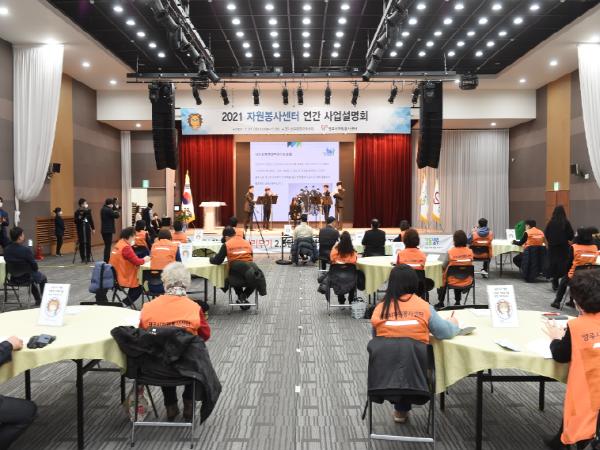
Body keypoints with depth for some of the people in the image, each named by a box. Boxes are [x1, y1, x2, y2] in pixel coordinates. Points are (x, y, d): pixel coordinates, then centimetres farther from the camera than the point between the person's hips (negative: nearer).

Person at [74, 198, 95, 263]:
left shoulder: (88, 211, 5)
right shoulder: (77, 212, -4)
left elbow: (91, 220, 12)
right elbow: (76, 221, -5)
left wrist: (93, 228, 13)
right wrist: (79, 217, -22)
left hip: (87, 229, 3)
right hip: (81, 229, -2)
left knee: (88, 243, 2)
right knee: (82, 243, -1)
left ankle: (88, 257, 11)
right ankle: (83, 258, 6)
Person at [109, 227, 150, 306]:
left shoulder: (118, 245, 6)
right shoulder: (126, 247, -22)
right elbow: (136, 262, -20)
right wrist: (144, 259, -2)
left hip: (115, 276, 9)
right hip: (122, 279, -9)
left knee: (137, 282, 27)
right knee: (138, 288, 14)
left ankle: (128, 302, 27)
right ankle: (125, 304, 5)